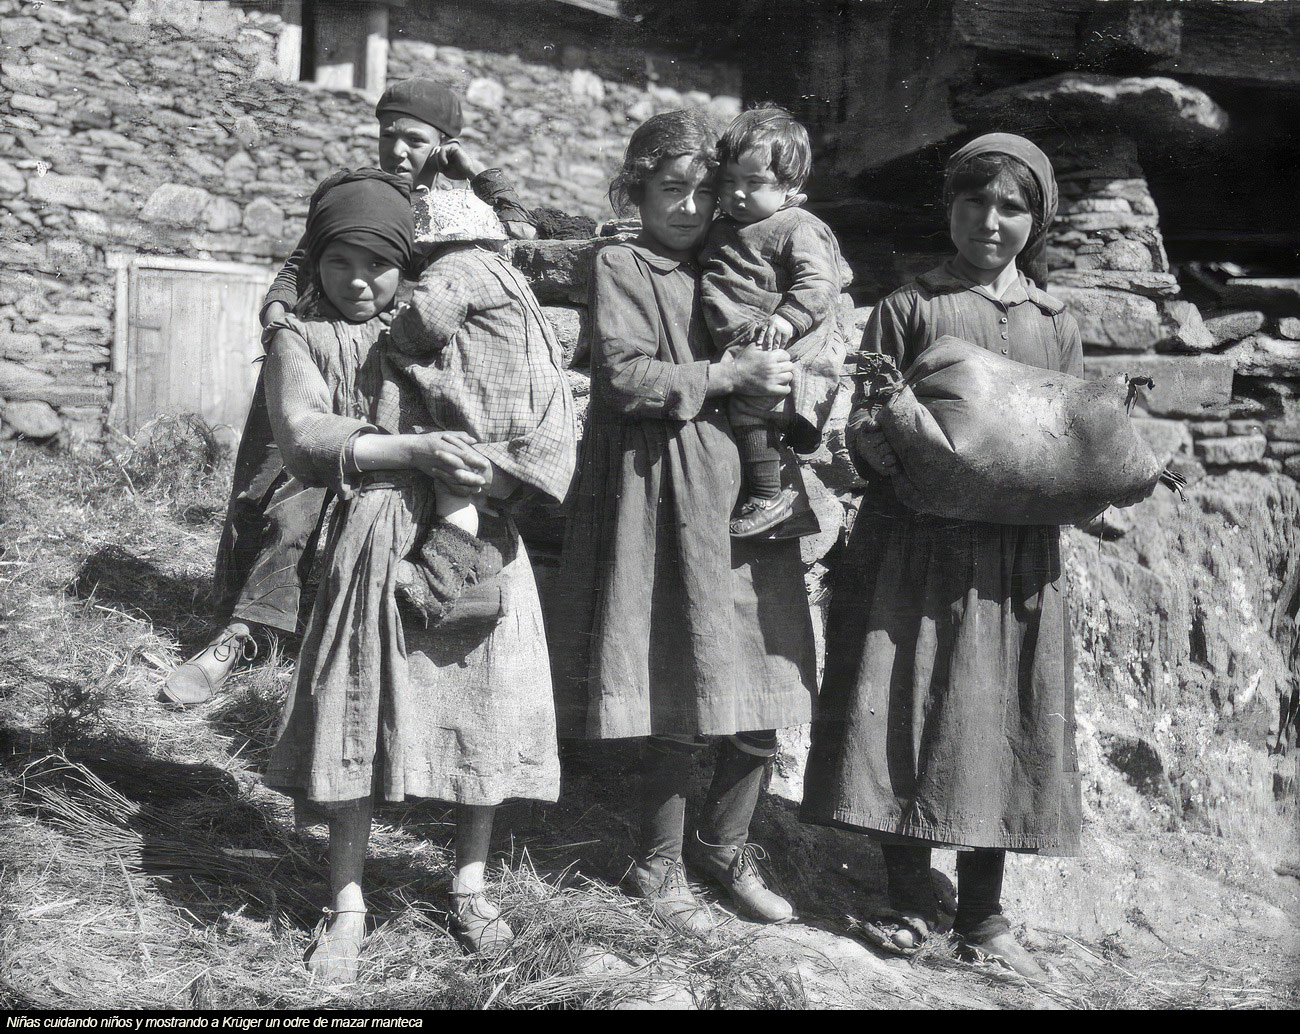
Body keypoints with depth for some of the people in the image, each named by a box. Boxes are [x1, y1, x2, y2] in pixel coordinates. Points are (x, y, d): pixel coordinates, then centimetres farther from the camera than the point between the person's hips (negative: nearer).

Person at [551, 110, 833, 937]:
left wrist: (793, 387, 3)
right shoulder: (620, 269, 0)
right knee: (680, 716, -2)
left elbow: (791, 362, 25)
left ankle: (726, 847, 29)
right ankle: (660, 868, 19)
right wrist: (729, 377, -15)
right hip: (667, 495, -6)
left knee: (761, 710, 6)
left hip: (748, 492, 6)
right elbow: (624, 375, -13)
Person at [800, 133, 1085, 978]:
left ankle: (983, 914, 17)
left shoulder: (1057, 325, 14)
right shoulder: (908, 308, 5)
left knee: (1000, 725, 5)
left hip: (1017, 558, 3)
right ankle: (911, 903, 12)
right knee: (907, 715, -2)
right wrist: (912, 458, -21)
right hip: (915, 548, -2)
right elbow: (864, 429, 0)